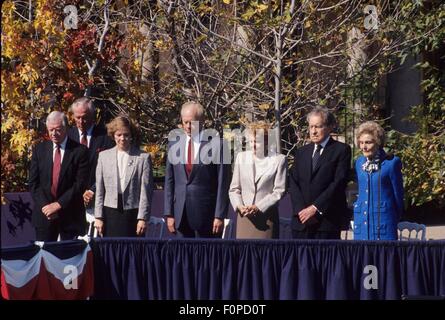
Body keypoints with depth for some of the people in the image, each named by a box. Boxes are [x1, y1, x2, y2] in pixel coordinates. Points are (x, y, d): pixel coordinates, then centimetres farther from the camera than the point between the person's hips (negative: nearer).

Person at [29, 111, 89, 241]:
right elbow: (33, 183, 5)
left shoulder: (79, 151, -2)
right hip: (44, 214, 2)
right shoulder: (39, 150, 8)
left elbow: (80, 184, -8)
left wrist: (58, 204, -13)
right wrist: (45, 206, -9)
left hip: (70, 214, -2)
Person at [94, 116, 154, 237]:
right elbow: (99, 190, 10)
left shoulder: (143, 158, 1)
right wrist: (98, 217, 5)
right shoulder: (104, 156, 10)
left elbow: (146, 191, -1)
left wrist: (143, 218, -6)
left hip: (132, 213, -2)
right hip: (110, 213, 2)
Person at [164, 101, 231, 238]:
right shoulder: (174, 144, 8)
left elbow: (223, 184, -5)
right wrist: (168, 213, 4)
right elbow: (169, 181, 10)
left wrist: (220, 216, -9)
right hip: (181, 214, 4)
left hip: (206, 214, -4)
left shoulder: (216, 145, -5)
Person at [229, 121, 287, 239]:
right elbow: (234, 188, 12)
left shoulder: (278, 160, 0)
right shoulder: (241, 157, 12)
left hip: (266, 218, -3)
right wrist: (239, 206, -6)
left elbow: (279, 191, -4)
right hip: (244, 216, 3)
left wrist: (258, 207, -13)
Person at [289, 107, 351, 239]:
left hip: (328, 220, -4)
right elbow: (293, 183, 10)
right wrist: (300, 209, -7)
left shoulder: (341, 150, 2)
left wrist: (316, 208, -13)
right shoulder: (301, 152, 18)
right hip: (301, 220, 4)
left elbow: (339, 183, -8)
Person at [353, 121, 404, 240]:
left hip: (383, 221, -5)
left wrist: (395, 220, 8)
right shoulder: (359, 163, 11)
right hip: (362, 221, 5)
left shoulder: (391, 163, -6)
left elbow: (398, 194, 1)